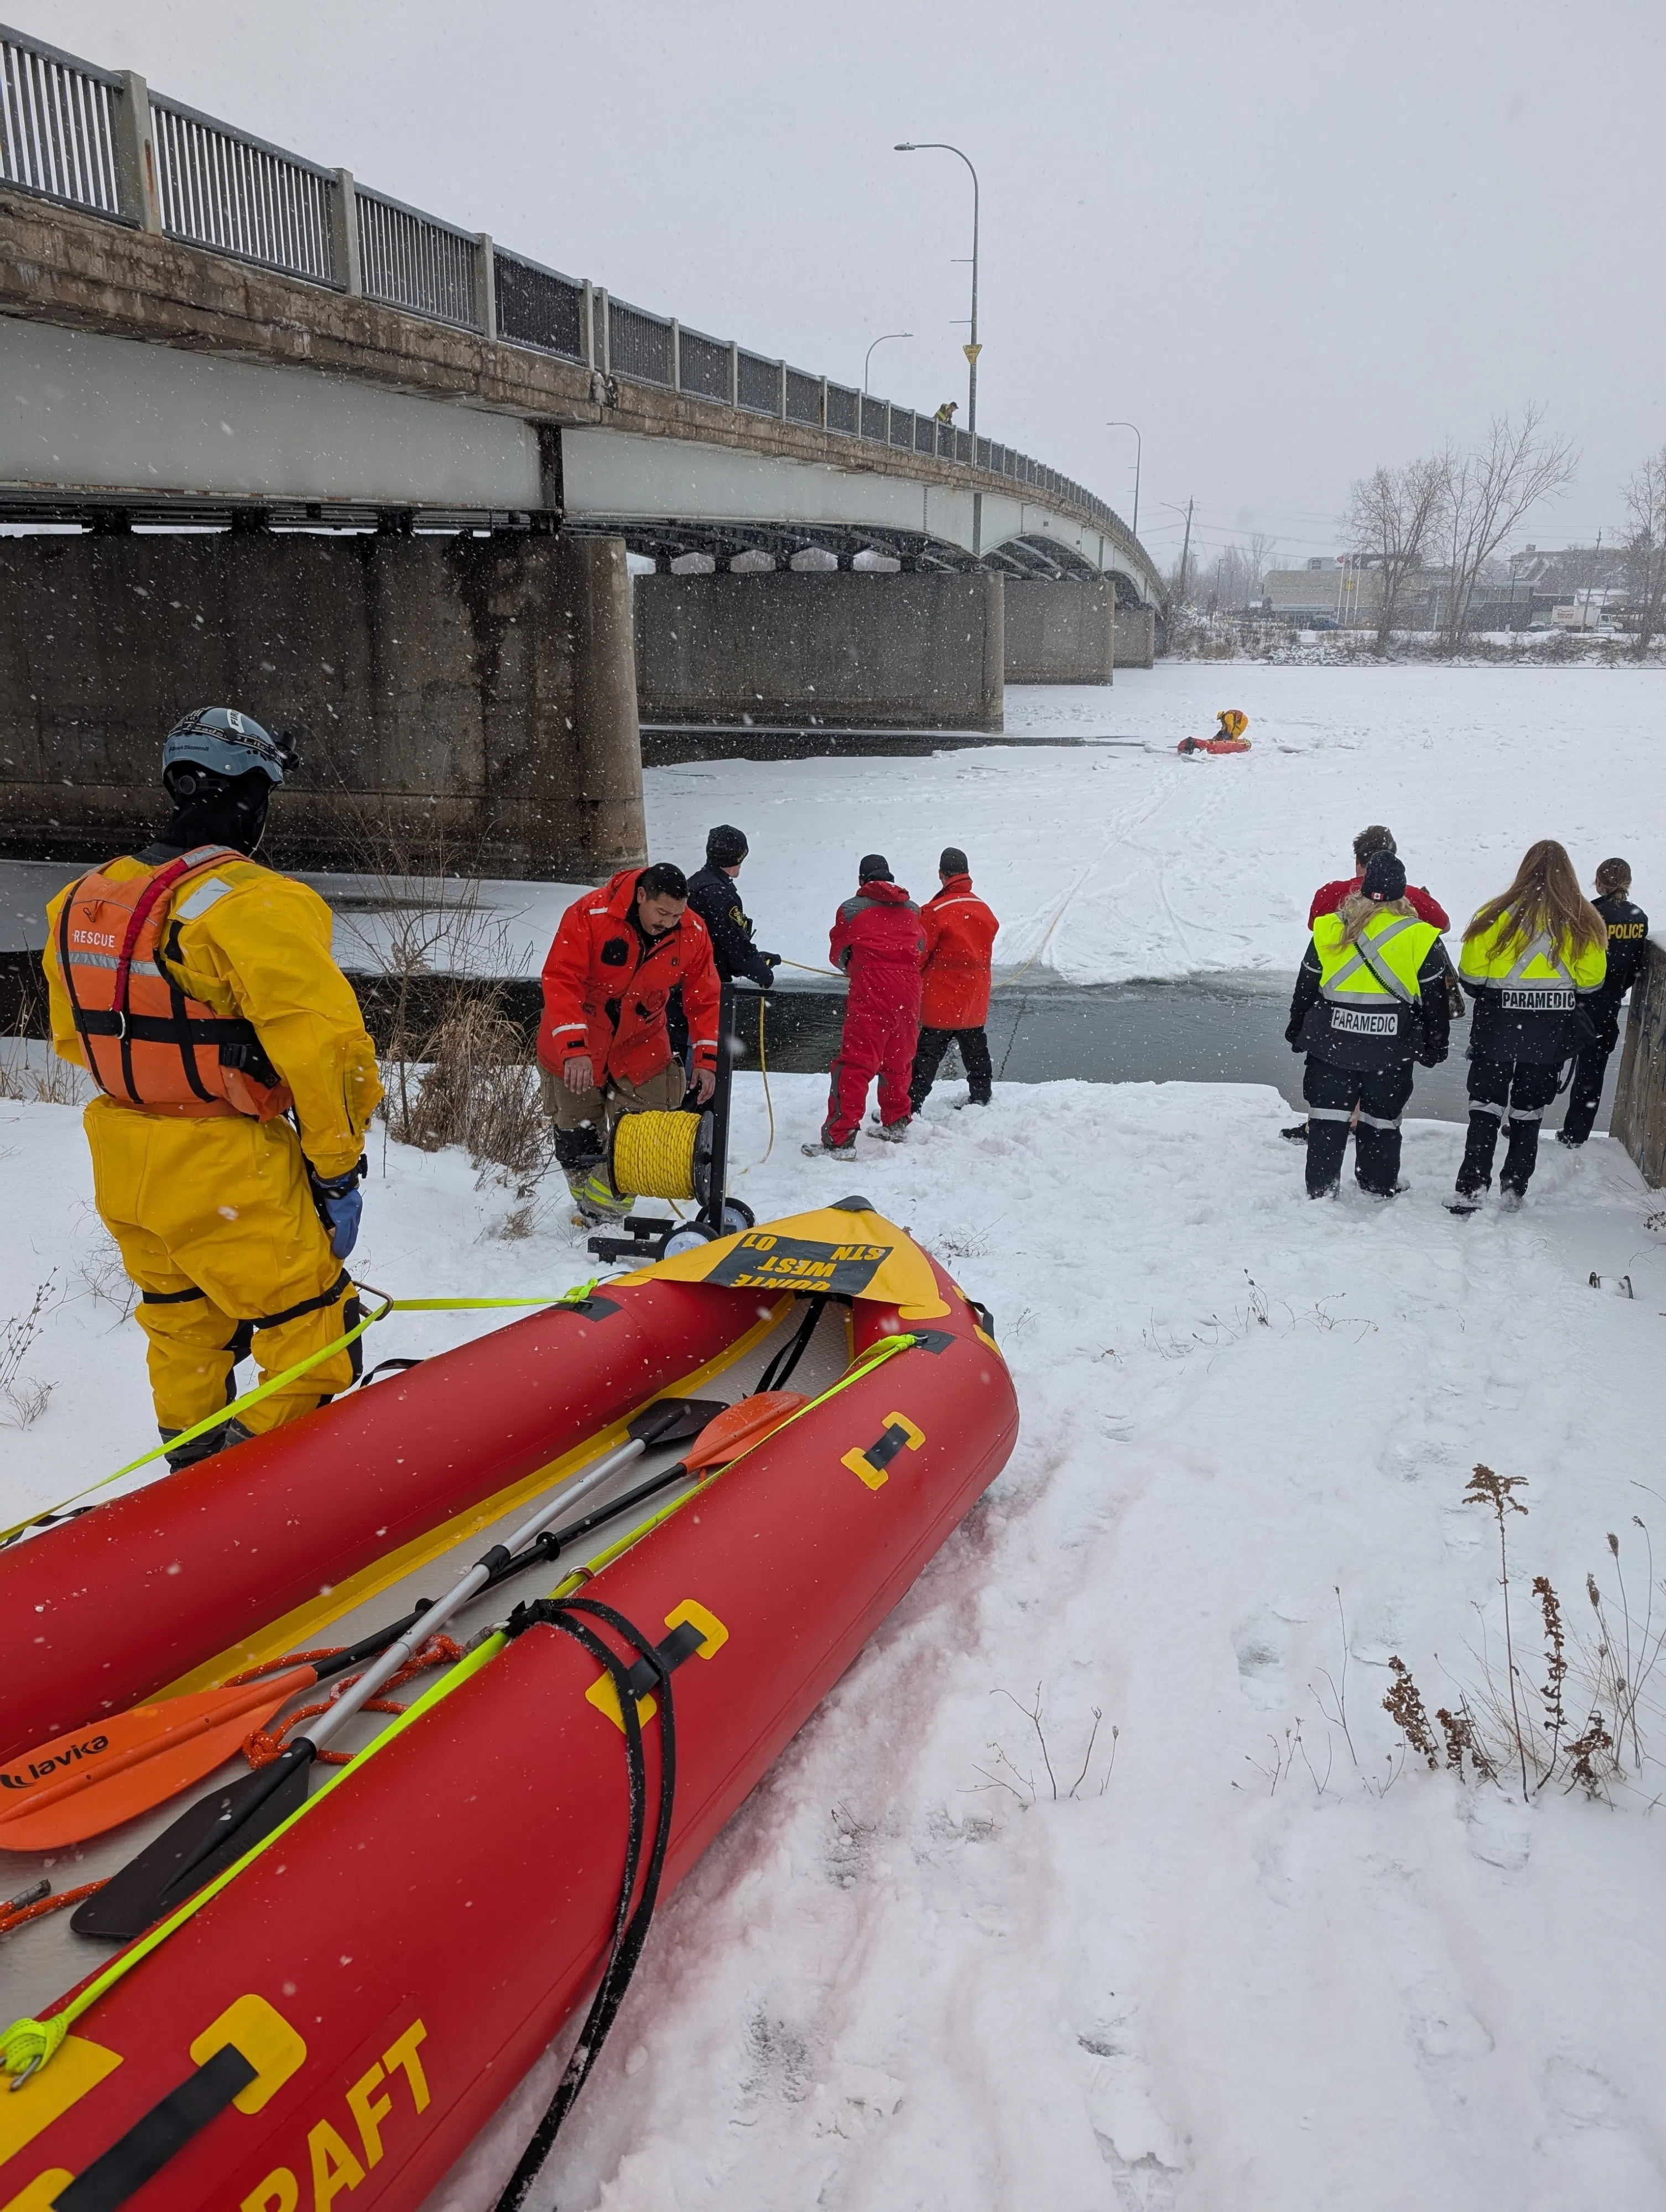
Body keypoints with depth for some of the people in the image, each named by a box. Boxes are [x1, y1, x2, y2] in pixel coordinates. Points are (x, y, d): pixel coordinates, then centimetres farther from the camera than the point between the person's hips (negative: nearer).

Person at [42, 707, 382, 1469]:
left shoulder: (81, 901, 6)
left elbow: (71, 1037, 16)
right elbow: (326, 1048, -21)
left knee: (183, 1330, 24)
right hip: (228, 1179, -8)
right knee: (313, 1336, 4)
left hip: (123, 1172, 8)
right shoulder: (256, 905, -19)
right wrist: (336, 1166, -10)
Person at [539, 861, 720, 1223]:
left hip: (641, 1047, 3)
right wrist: (574, 1048, -38)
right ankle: (593, 1214, 29)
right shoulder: (589, 915, -26)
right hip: (574, 1052, -2)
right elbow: (561, 981, -28)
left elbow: (704, 998, -4)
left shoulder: (692, 934, -13)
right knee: (579, 1143, 9)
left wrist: (706, 1058, -12)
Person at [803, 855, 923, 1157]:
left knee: (855, 1064, -9)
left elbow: (838, 953, 16)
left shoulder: (852, 909, 6)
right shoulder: (912, 909, 16)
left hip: (871, 988, -5)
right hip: (909, 988, 5)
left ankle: (840, 1139, -15)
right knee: (898, 1060, 21)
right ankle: (896, 1124, 33)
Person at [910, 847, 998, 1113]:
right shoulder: (984, 911, 5)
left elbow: (918, 955, -11)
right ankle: (980, 1098, 32)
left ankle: (909, 1107, -6)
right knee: (975, 1051, 20)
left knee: (927, 1056, -5)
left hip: (942, 1001, -6)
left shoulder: (935, 912, -17)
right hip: (976, 999, 6)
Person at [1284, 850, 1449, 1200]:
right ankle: (1379, 1186, 23)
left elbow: (1305, 988, 6)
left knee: (1328, 1117, 6)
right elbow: (1435, 998, 2)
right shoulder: (1421, 938, -4)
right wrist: (1435, 1046, 12)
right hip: (1391, 1050, 0)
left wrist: (1297, 1033, 17)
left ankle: (1320, 1190, 5)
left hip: (1331, 1042, 1)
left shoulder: (1329, 930, -1)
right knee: (1382, 1118, 12)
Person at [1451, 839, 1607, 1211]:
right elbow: (1590, 985, 2)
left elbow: (1471, 976, -6)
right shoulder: (1584, 923, -3)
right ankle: (1514, 1190, 19)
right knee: (1528, 1115, 14)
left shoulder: (1496, 915, -10)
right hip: (1552, 1039, 2)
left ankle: (1470, 1190, -7)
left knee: (1485, 1111, 3)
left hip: (1496, 1032, -2)